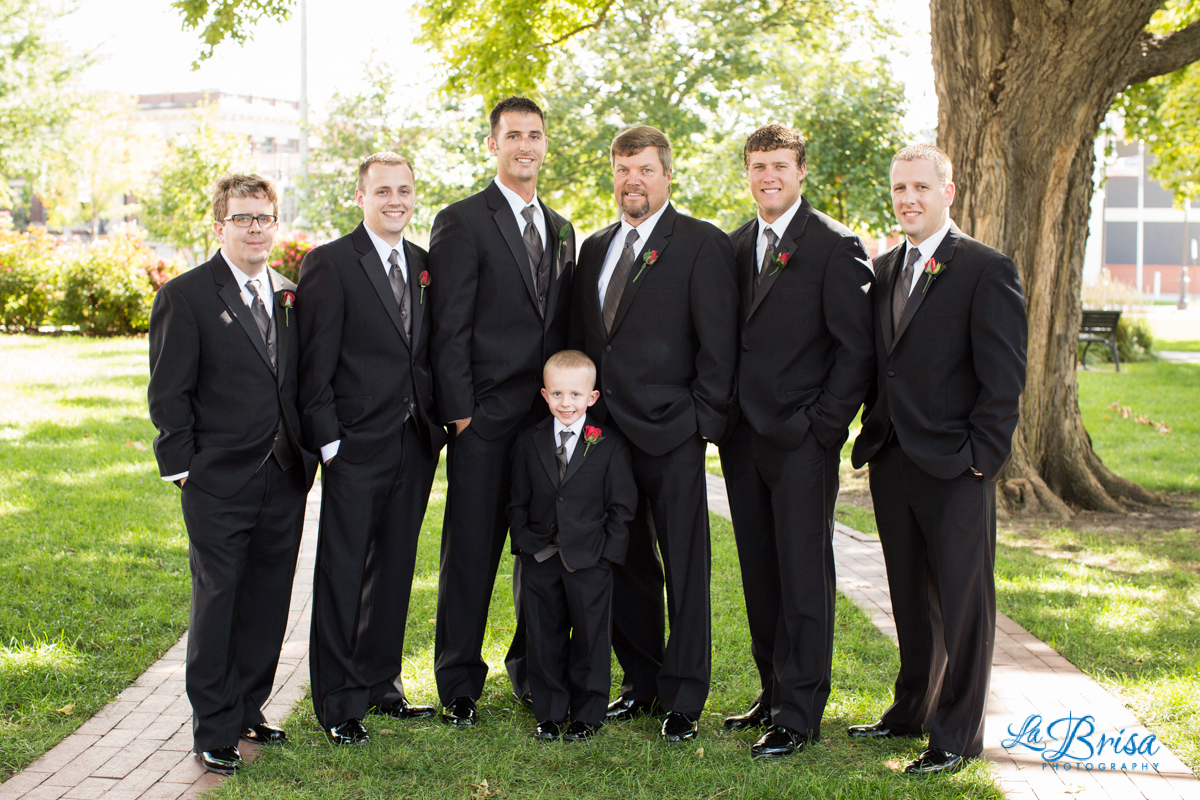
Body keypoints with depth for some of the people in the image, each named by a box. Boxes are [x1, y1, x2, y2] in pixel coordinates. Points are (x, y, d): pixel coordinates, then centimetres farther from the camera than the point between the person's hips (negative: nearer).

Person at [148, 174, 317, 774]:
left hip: (285, 477, 5)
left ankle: (248, 710, 26)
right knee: (217, 601, 1)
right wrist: (182, 466, -9)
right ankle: (214, 730, 11)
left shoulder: (291, 295, 12)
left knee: (268, 601, 11)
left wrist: (309, 452, 8)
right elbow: (168, 393, -6)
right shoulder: (185, 296, -4)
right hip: (219, 483, -5)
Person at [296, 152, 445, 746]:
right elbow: (314, 363, -9)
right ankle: (337, 703, 10)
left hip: (416, 445, 6)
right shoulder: (329, 264, -6)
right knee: (342, 572, 1)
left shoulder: (425, 266, 12)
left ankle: (381, 684, 27)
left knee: (395, 568, 14)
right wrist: (327, 439, -13)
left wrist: (439, 421, 7)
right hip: (356, 446, -6)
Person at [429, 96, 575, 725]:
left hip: (549, 413, 6)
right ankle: (459, 683, 12)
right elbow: (449, 328, -7)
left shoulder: (560, 229, 16)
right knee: (471, 548, 1)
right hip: (485, 418, -5)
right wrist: (459, 409, -12)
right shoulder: (462, 222, -3)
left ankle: (530, 665, 25)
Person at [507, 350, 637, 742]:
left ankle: (588, 714, 18)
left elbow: (622, 505, -1)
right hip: (540, 560, 3)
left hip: (589, 561, -3)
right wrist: (524, 541, -1)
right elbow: (518, 501, 10)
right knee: (544, 636, 8)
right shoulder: (529, 441, 4)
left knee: (590, 636, 5)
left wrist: (606, 549, -8)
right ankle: (550, 713, 21)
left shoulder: (610, 445, -4)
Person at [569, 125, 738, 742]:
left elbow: (718, 341, -7)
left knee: (684, 570, 1)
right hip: (604, 430, 6)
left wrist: (703, 419, -11)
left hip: (671, 435, -6)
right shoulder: (594, 248, 15)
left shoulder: (703, 245, -4)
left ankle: (683, 699, 10)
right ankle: (641, 683, 25)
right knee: (625, 564, 13)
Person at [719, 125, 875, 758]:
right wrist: (724, 416, 9)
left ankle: (799, 714, 4)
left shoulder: (835, 247, -6)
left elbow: (856, 348, -8)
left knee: (803, 575, -3)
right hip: (743, 438, 6)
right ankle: (773, 694, 22)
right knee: (758, 575, 11)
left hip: (802, 442, -6)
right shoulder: (734, 246, 13)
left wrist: (823, 426, -12)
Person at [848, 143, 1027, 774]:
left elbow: (1003, 376, -10)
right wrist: (873, 437, 8)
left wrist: (981, 455, -13)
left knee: (962, 602, 2)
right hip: (891, 461, 6)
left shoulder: (986, 270, -7)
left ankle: (957, 735, 11)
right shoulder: (882, 270, 13)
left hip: (954, 468, -6)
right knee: (910, 597, 16)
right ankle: (912, 709, 30)